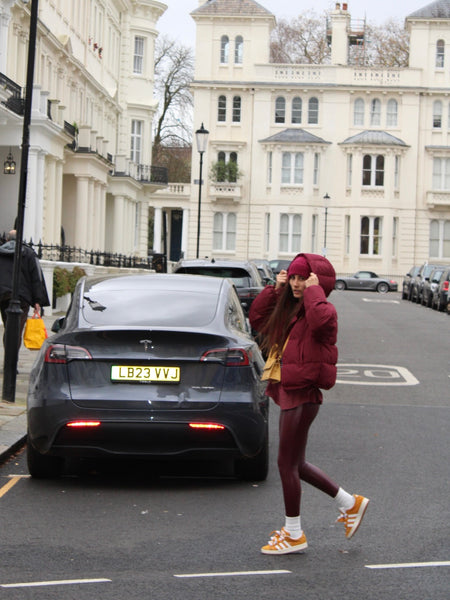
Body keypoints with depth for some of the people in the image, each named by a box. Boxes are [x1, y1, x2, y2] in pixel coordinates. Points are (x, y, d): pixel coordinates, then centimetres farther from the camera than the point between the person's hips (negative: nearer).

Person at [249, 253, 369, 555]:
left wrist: (313, 290, -22)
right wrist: (275, 289, 10)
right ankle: (350, 503, 30)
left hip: (303, 395, -10)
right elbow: (257, 318, 21)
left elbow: (322, 320, -36)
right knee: (296, 464, 17)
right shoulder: (288, 310, 13)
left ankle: (294, 535, 11)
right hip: (290, 393, 10)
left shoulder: (323, 309, -12)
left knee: (287, 464, -2)